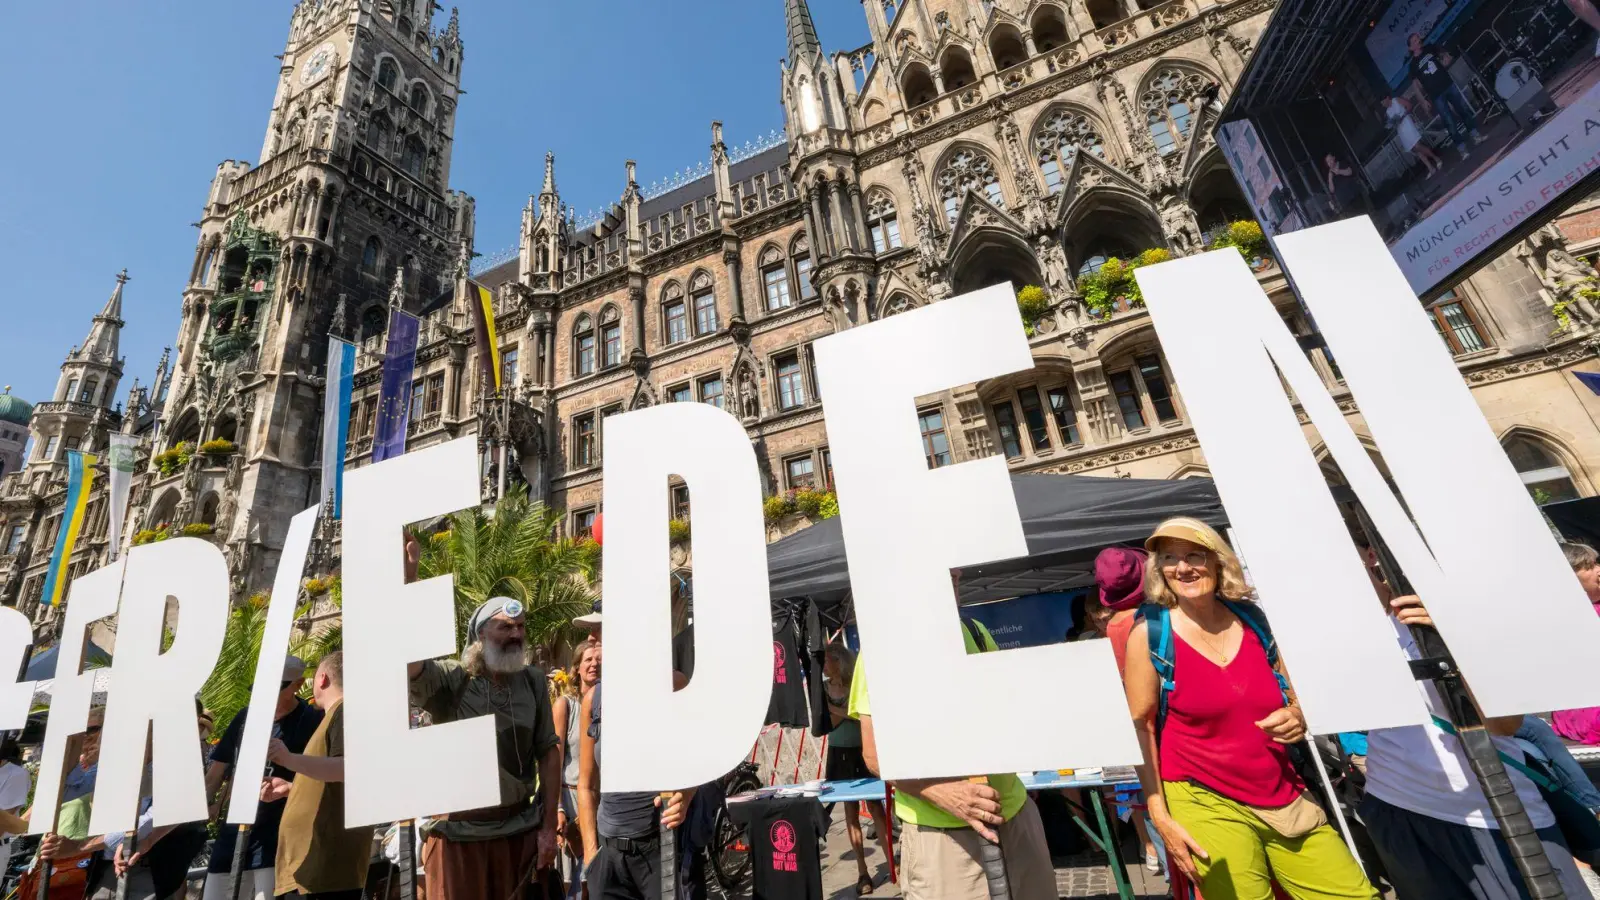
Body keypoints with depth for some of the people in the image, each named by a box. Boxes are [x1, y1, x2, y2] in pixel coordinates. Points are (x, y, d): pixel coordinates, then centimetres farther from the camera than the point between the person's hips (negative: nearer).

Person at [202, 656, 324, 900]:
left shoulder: (311, 721, -10)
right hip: (232, 833, 6)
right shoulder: (245, 717, 8)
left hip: (279, 836, -6)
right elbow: (216, 771, 14)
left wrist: (289, 788, -27)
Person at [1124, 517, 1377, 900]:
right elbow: (1140, 727, -8)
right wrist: (1160, 815, -10)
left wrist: (1298, 720, -8)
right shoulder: (1150, 634, -10)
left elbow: (1296, 702, 14)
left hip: (1285, 800, 5)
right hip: (1205, 804, -4)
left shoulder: (1254, 620, 1)